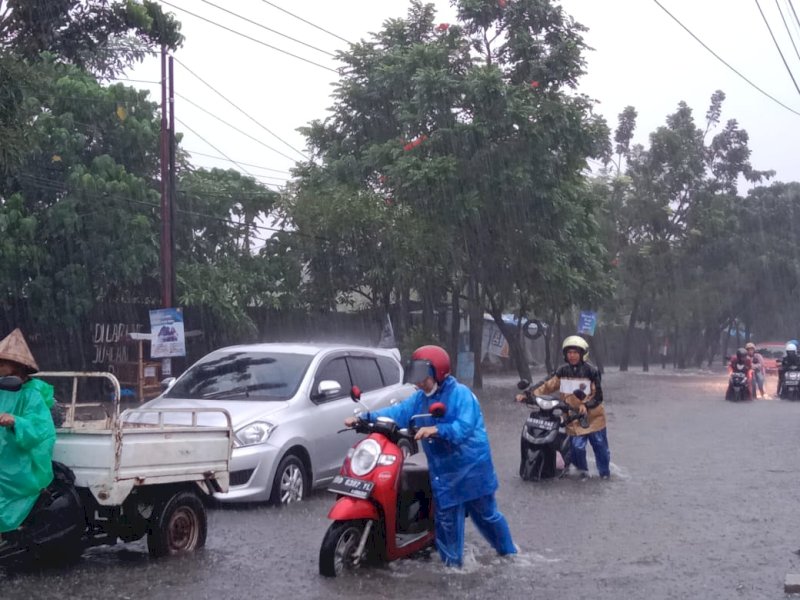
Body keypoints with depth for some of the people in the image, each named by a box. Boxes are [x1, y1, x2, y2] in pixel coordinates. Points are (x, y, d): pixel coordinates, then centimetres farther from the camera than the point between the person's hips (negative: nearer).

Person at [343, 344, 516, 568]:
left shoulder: (460, 394, -17)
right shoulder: (420, 398, 6)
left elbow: (464, 427, -29)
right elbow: (398, 412, -3)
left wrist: (436, 430, -43)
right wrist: (365, 418, -15)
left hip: (471, 468, -5)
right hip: (444, 471, 6)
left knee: (486, 515, 11)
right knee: (446, 519, 7)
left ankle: (508, 551, 33)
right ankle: (452, 564, 19)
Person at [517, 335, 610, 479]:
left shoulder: (591, 371, -8)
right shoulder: (562, 371, 2)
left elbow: (597, 395, -9)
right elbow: (548, 386, 1)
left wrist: (586, 405, -27)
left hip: (593, 416, -1)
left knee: (600, 446, 8)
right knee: (577, 447, -6)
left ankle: (605, 472, 28)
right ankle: (582, 469, 21)